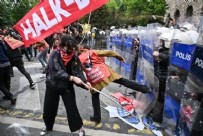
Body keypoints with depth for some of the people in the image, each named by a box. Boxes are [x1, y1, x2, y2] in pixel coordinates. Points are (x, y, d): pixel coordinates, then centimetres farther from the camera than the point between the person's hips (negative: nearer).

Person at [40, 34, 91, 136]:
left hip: (67, 87, 0)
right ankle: (47, 125, 45)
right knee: (49, 108, 15)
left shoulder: (75, 57, -12)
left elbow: (78, 72, -16)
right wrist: (72, 78, -41)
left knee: (72, 108, 2)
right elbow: (57, 71, -30)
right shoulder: (55, 54, -19)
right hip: (52, 86, 0)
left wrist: (85, 83, -35)